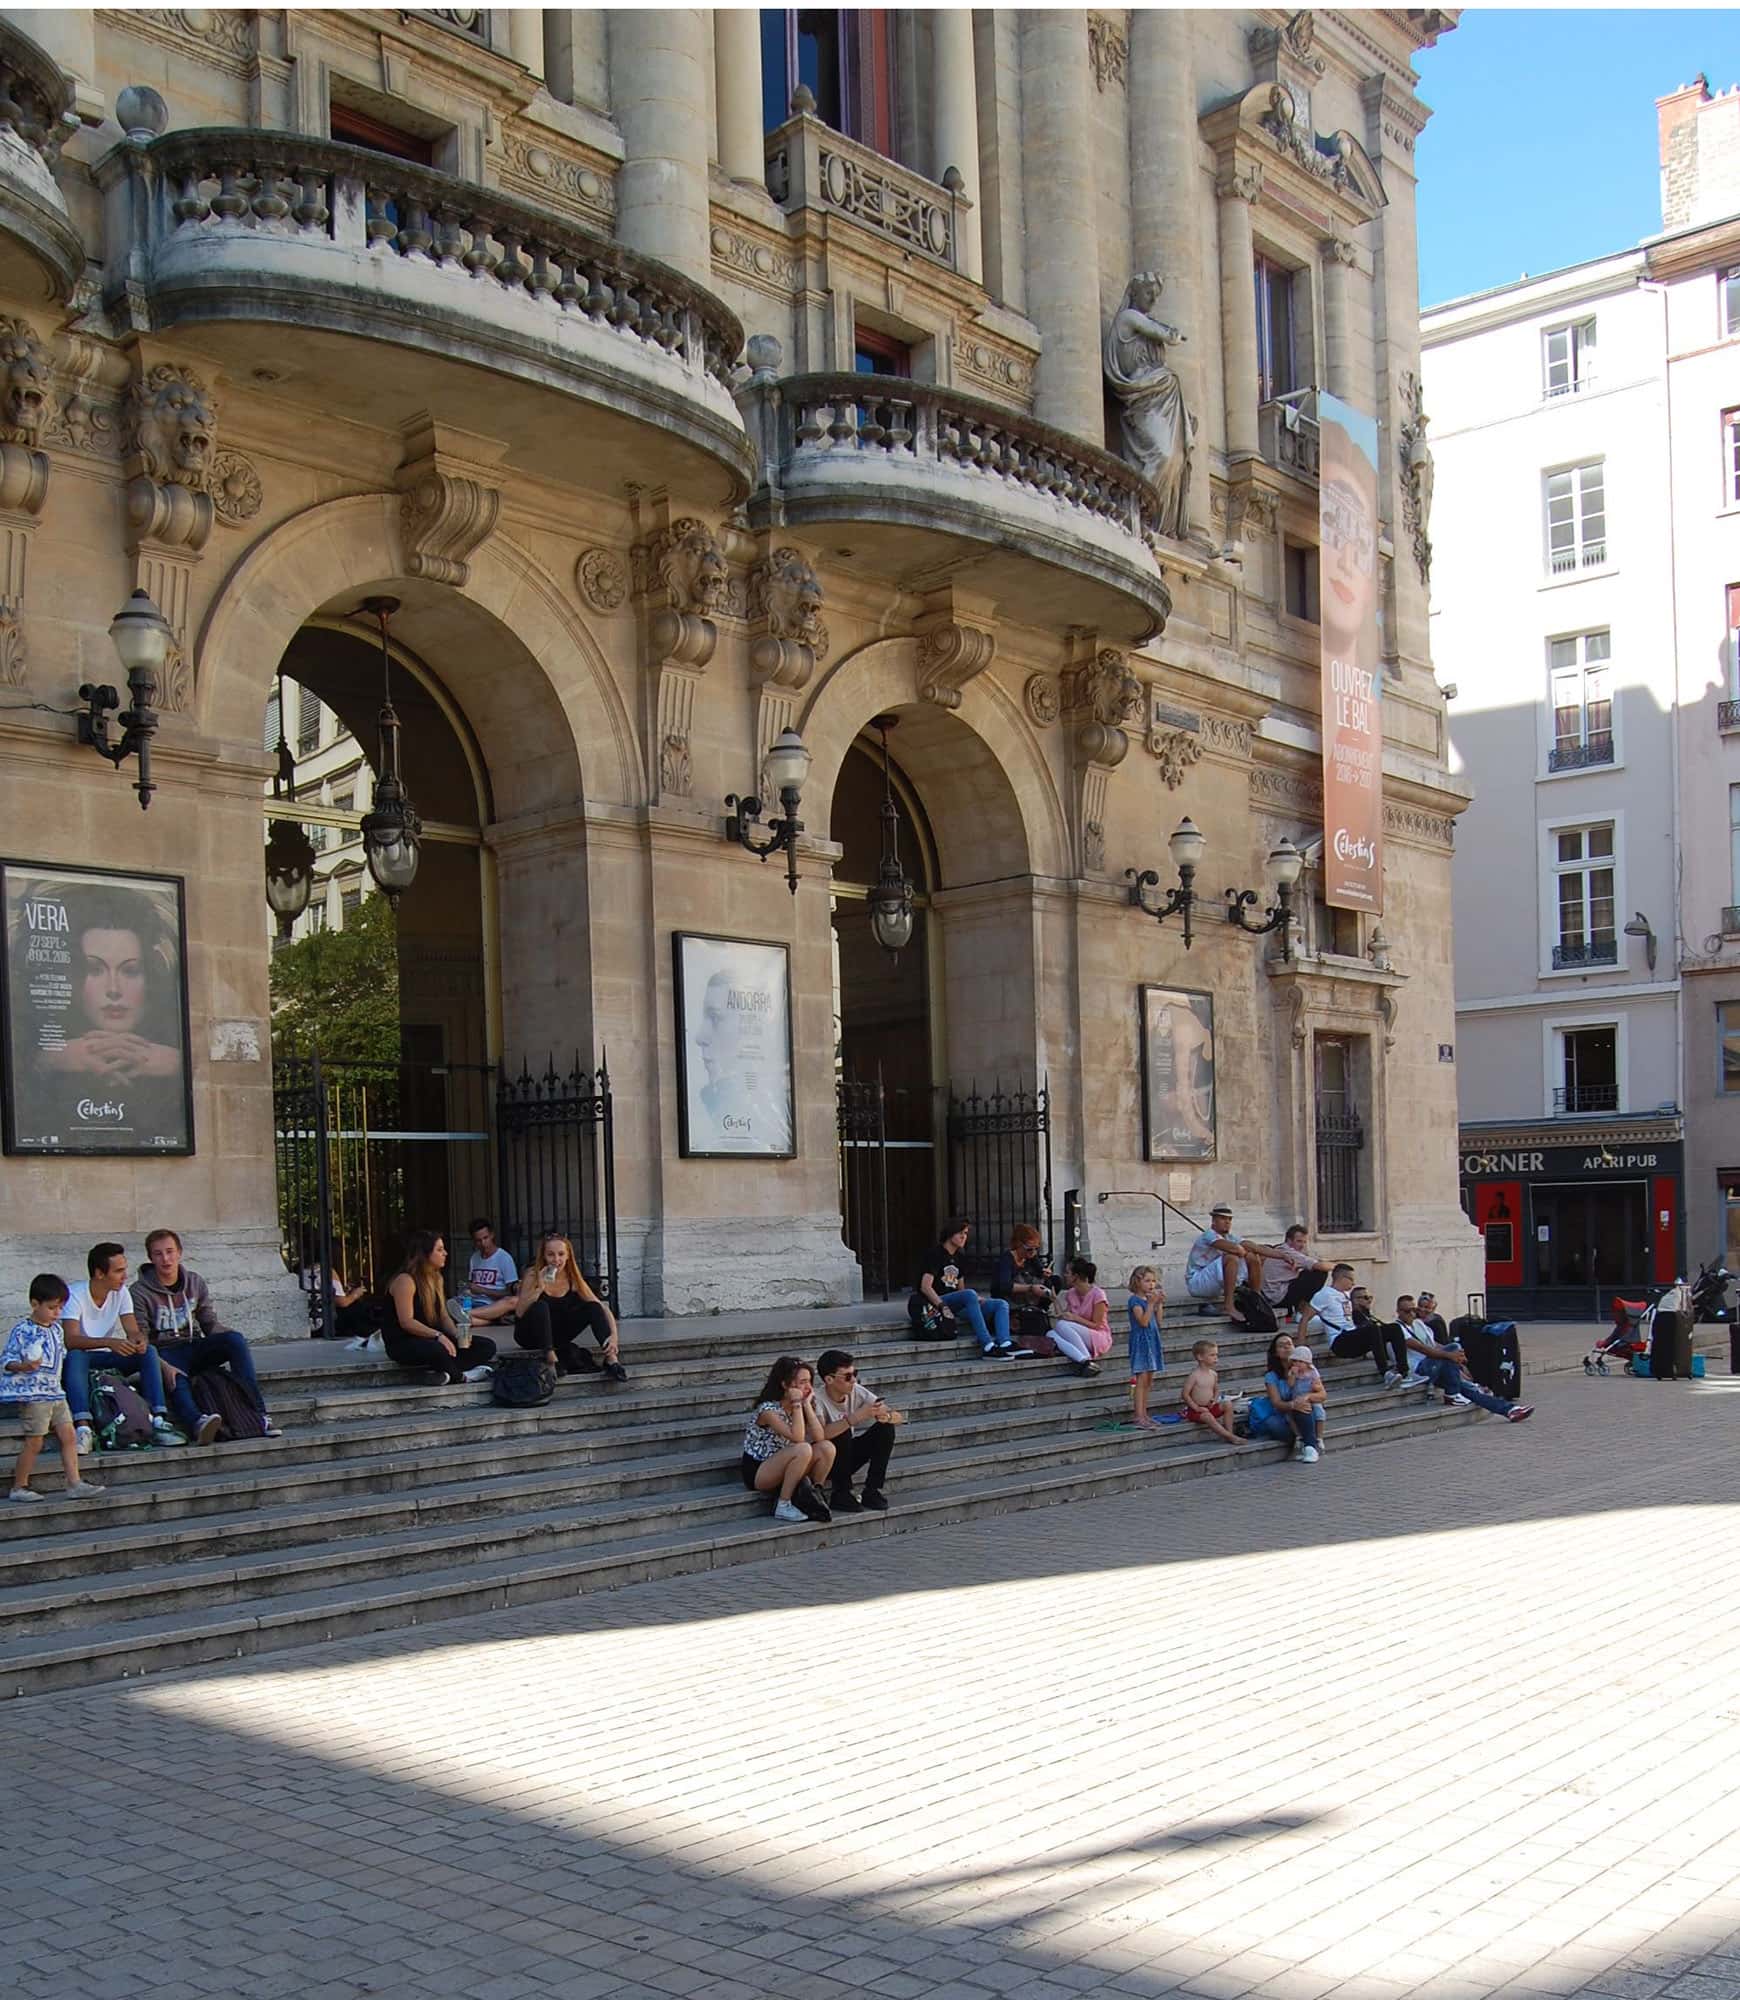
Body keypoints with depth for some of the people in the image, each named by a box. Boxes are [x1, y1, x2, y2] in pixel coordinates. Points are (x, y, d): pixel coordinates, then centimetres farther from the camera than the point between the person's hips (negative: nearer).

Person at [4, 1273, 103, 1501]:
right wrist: (25, 1366, -29)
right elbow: (6, 1361, -13)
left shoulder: (56, 1328, 12)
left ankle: (74, 1482, 4)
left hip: (54, 1391, 8)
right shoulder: (22, 1330, -11)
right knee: (34, 1441, -5)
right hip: (31, 1393, -8)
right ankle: (19, 1487, 7)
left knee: (68, 1435, 3)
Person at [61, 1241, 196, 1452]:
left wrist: (140, 1340, -33)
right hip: (82, 1360, -4)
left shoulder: (121, 1293, 1)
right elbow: (70, 1340, -29)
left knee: (149, 1351, -21)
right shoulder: (75, 1295, -15)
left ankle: (158, 1420, -32)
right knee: (75, 1356, -38)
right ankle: (83, 1428, -50)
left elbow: (133, 1331, -7)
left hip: (109, 1360, 4)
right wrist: (110, 1343, -43)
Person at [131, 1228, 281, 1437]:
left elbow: (210, 1324, 10)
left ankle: (258, 1414, -31)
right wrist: (164, 1367, -28)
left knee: (234, 1339, -24)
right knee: (176, 1379, -37)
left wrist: (231, 1337, -13)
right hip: (164, 1355, -4)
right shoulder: (139, 1293, -4)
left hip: (193, 1348, 4)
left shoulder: (196, 1283, 10)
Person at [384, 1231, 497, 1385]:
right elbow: (406, 1322, -23)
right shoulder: (405, 1280, -15)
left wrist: (458, 1335, -9)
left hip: (431, 1338, 9)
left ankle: (446, 1373, -25)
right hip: (403, 1342, -9)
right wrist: (437, 1335, -31)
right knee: (437, 1350, -43)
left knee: (487, 1346, -5)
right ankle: (460, 1377, -13)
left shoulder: (436, 1278, 13)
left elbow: (444, 1316, 11)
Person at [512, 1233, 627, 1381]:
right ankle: (552, 1360, -38)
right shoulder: (532, 1275, -14)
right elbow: (519, 1312, -24)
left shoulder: (573, 1279, -5)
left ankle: (612, 1360, -28)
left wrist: (614, 1335, -27)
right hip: (530, 1334, -3)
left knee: (592, 1308, -16)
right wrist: (540, 1288, -33)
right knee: (540, 1306, -32)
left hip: (556, 1335, 4)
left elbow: (601, 1308, -11)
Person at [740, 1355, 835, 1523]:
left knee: (826, 1448, -18)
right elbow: (797, 1438, -31)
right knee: (803, 1450, -33)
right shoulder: (768, 1408, -19)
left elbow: (819, 1438, -11)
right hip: (757, 1471, -6)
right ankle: (783, 1507, -21)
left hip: (783, 1468, 6)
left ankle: (813, 1497, -3)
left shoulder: (801, 1404, 3)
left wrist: (807, 1404, -14)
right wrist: (797, 1403, -26)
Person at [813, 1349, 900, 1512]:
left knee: (886, 1427, -13)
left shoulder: (856, 1391, -10)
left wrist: (886, 1416, -33)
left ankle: (872, 1491, -8)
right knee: (843, 1433, -32)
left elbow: (898, 1417, -9)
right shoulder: (816, 1398, -24)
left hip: (847, 1458, 5)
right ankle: (841, 1494, -16)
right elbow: (820, 1433, -44)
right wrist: (857, 1416, -46)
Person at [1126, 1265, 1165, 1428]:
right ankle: (1139, 1417, -10)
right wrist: (1151, 1303, -21)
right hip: (1141, 1340, -8)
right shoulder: (1135, 1300, -11)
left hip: (1152, 1340, 8)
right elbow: (1143, 1321, -21)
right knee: (1141, 1380, -10)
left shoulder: (1151, 1298, 11)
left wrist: (1160, 1304, 1)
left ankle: (1144, 1414, 16)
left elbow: (1158, 1321, 9)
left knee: (1148, 1381, 10)